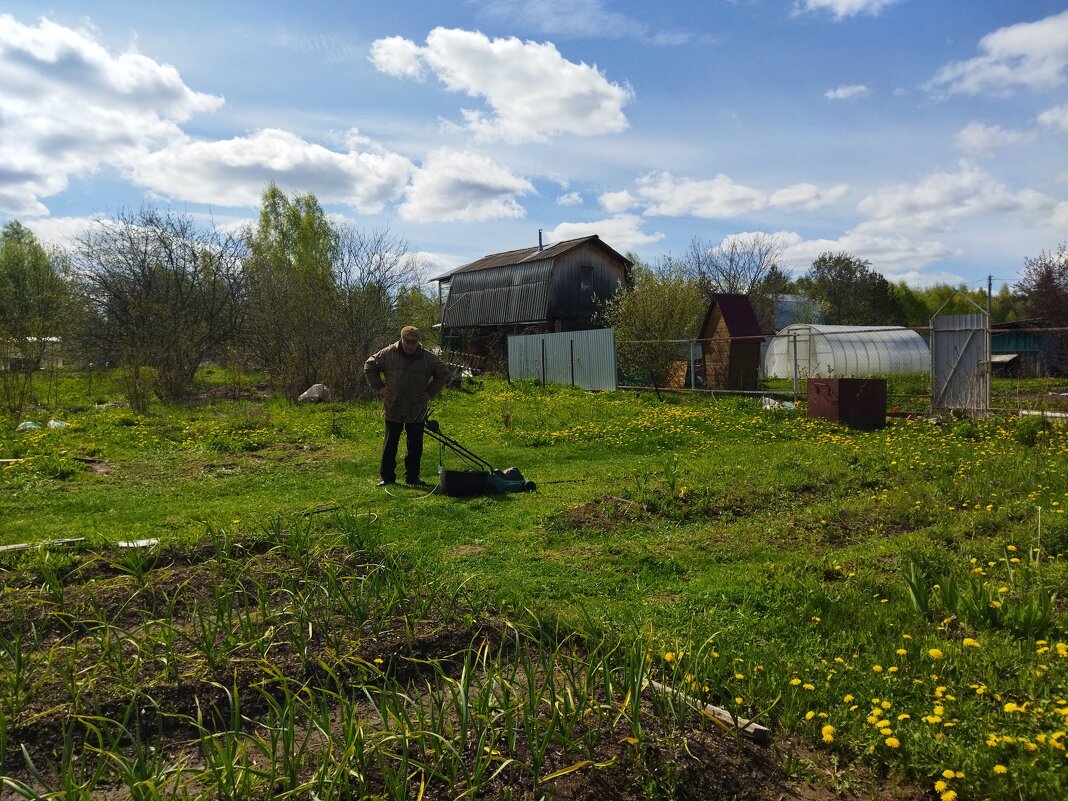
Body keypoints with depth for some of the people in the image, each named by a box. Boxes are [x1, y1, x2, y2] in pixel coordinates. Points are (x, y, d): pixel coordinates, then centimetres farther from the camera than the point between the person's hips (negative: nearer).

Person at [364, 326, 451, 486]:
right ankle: (387, 477, 14)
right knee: (390, 445, 5)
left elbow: (443, 374, 10)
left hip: (416, 411, 1)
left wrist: (431, 392, 2)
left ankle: (412, 476, 20)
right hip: (393, 410, -1)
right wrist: (379, 387, 1)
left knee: (415, 446, 8)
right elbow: (369, 366, 9)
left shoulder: (428, 358, -2)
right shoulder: (388, 354, -4)